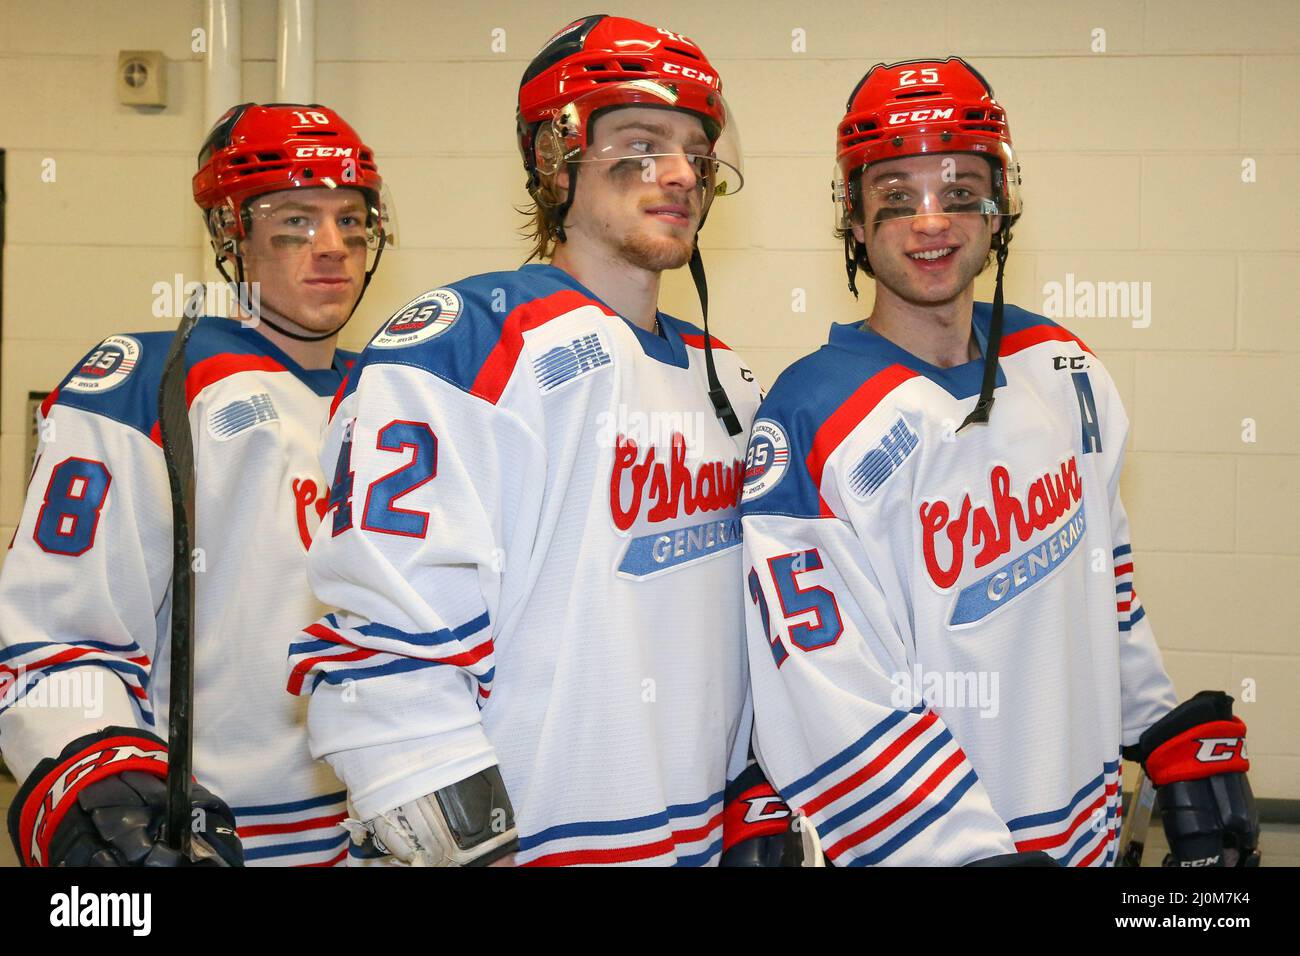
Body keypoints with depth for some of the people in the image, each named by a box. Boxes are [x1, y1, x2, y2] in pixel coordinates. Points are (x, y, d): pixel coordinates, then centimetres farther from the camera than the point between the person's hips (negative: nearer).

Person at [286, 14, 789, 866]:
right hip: (537, 841, -7)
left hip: (707, 837, 7)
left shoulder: (725, 381, 11)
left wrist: (764, 813, 14)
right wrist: (468, 844, -20)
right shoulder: (463, 347, -14)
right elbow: (385, 645, -20)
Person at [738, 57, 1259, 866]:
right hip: (932, 844, -6)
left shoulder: (1066, 371, 1)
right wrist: (977, 852, -25)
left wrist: (1183, 743, 12)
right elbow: (834, 717, -23)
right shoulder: (813, 424, -19)